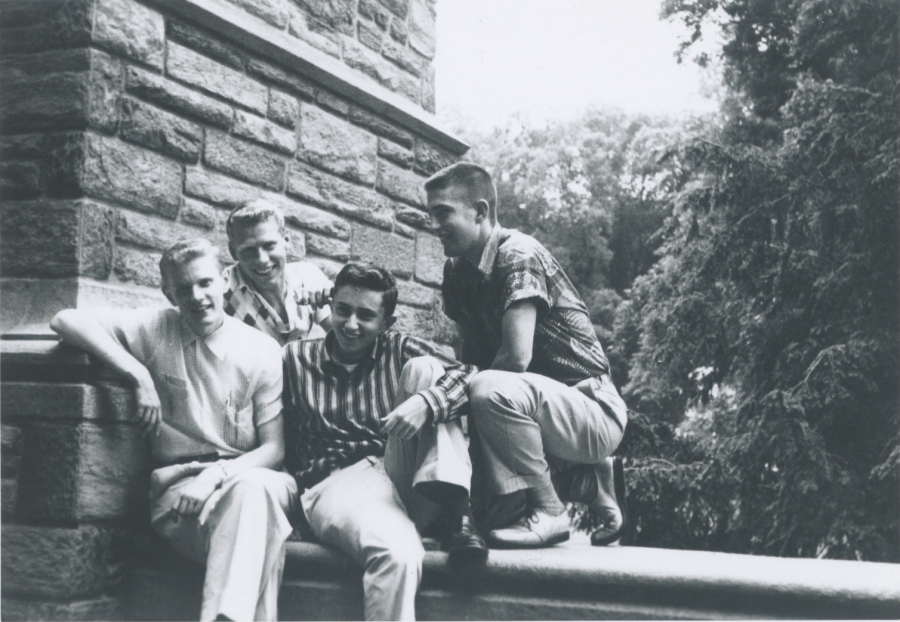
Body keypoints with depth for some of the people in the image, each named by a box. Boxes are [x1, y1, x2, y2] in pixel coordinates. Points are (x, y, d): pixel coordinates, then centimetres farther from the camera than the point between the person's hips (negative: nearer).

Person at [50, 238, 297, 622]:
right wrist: (140, 375, -14)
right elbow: (65, 320, -5)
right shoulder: (155, 329, 6)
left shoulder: (262, 350, 5)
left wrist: (218, 474, -18)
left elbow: (273, 449, 2)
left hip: (248, 475, 1)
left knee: (254, 487, -38)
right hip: (178, 483, -1)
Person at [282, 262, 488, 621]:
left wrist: (426, 402, -21)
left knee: (423, 369, -12)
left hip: (398, 477, 4)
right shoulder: (296, 359, 12)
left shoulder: (399, 351, 15)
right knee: (398, 552, -38)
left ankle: (454, 512, -26)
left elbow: (470, 375, -2)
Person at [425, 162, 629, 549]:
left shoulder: (518, 255, -17)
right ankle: (587, 482, 10)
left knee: (491, 390, -33)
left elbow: (517, 356, -26)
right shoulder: (457, 271, 9)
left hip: (594, 409, -9)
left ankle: (547, 512, -16)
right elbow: (472, 359, 12)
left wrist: (465, 391, -12)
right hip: (550, 408, 9)